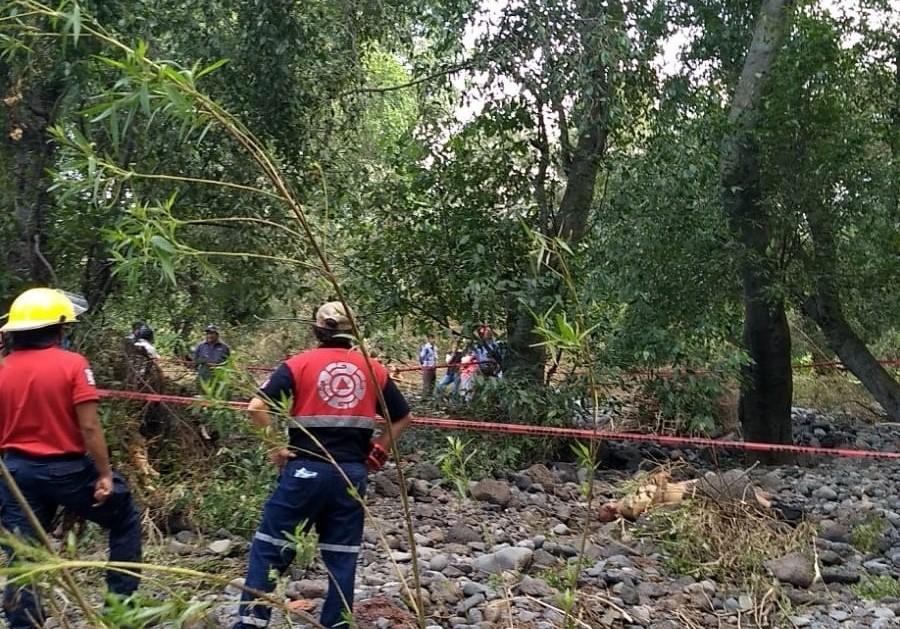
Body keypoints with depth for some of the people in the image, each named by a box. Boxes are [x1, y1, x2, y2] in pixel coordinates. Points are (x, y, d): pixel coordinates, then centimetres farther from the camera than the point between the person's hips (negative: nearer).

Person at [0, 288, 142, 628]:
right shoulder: (72, 364, -12)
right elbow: (89, 427, -16)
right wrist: (105, 474, -10)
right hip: (67, 468, -3)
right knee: (124, 519, 18)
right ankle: (122, 599, 21)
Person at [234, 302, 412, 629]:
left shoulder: (299, 364, -2)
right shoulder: (374, 369, 7)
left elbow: (257, 407, -11)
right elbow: (402, 418, 13)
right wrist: (376, 452, 15)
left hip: (306, 470, -2)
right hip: (352, 473, 3)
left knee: (269, 548, 8)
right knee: (341, 556, 11)